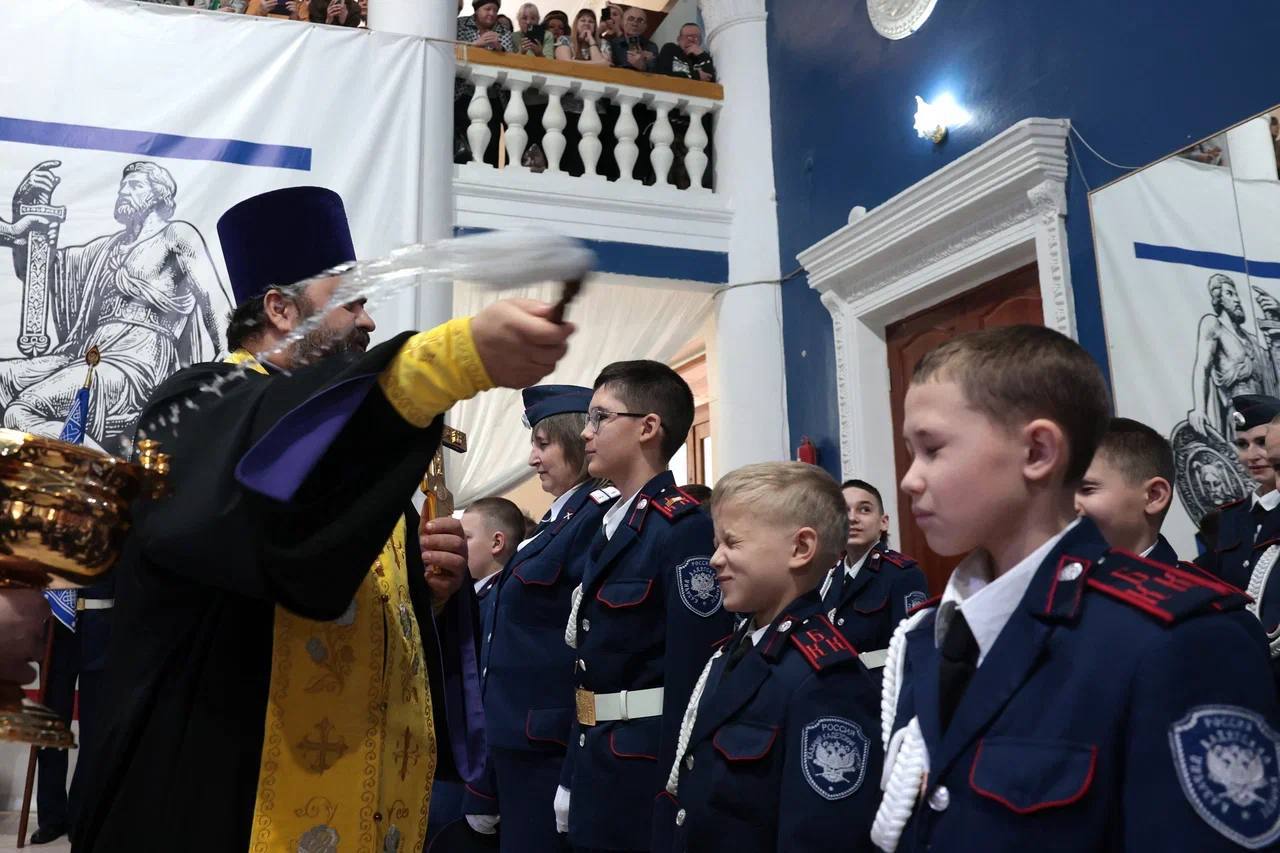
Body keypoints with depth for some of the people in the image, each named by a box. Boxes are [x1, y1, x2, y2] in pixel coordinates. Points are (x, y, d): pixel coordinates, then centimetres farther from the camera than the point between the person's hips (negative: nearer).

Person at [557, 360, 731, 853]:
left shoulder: (685, 529, -17)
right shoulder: (608, 527, 11)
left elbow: (694, 673, -22)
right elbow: (590, 662, 12)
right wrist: (571, 778, 13)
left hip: (651, 766, -8)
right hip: (596, 765, 8)